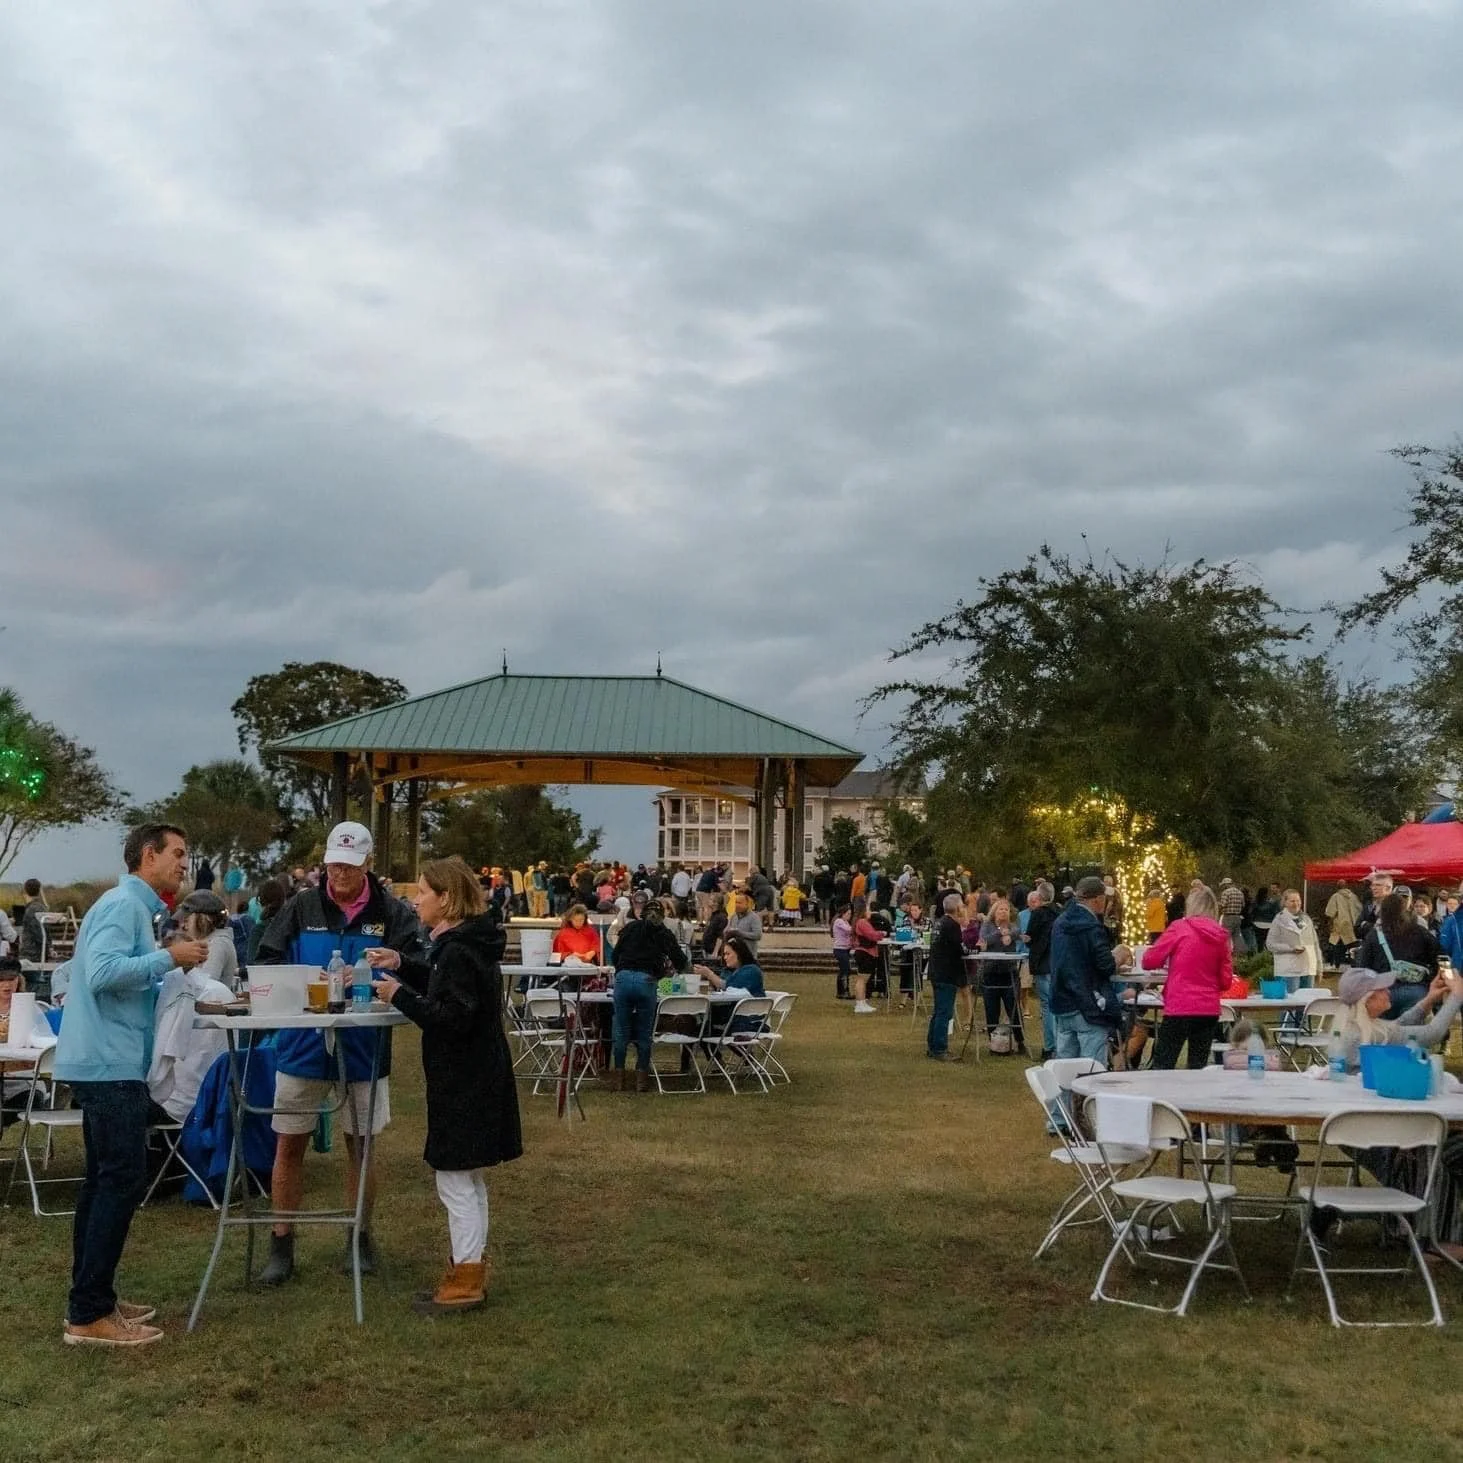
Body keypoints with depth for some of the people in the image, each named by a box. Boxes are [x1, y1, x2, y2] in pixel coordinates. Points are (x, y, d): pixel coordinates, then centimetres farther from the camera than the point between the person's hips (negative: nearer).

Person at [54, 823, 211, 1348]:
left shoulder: (134, 906, 18)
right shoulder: (123, 904, -13)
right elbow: (102, 971, -26)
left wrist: (171, 968, 9)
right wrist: (168, 958, -20)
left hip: (106, 1062, 11)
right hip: (110, 1063, -11)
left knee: (105, 1180, 13)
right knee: (123, 1180, -10)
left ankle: (90, 1299, 19)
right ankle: (89, 1314, -8)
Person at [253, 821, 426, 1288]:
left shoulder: (392, 912, -3)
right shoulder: (302, 907, 1)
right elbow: (267, 961, 1)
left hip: (363, 1049, 0)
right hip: (303, 1045, 1)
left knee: (360, 1145, 11)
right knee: (289, 1144, 5)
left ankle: (361, 1239, 27)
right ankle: (281, 1244, 19)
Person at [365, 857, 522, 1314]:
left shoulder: (459, 953, -22)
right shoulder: (467, 943, 9)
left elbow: (450, 1018, -27)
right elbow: (439, 982, 24)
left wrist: (399, 995, -19)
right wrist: (401, 964, 10)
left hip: (464, 1082, -11)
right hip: (474, 1076, 11)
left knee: (455, 1179, -2)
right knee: (466, 1178, 19)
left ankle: (465, 1279, 5)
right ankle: (471, 1270, 29)